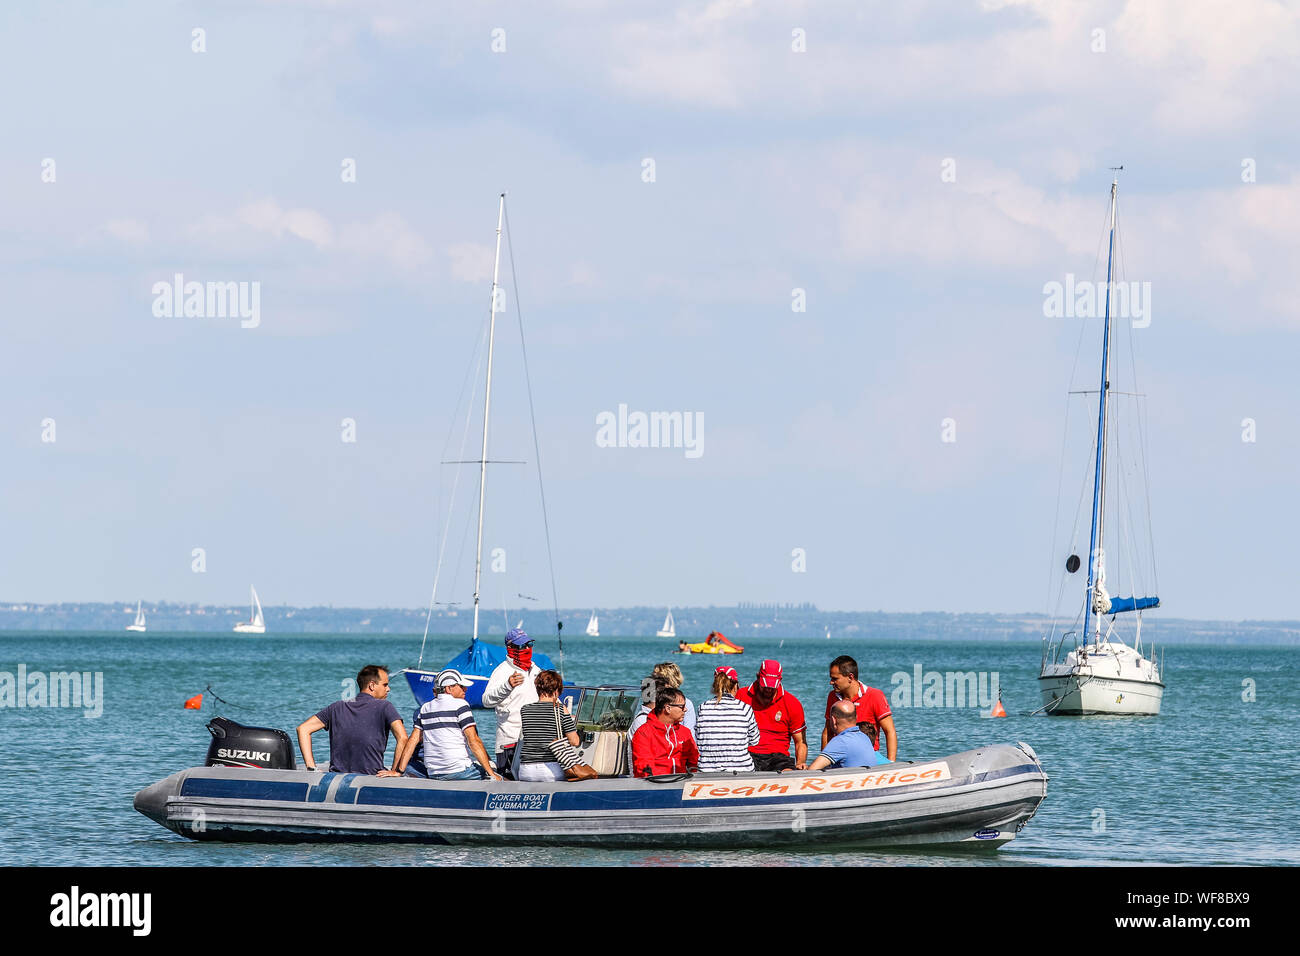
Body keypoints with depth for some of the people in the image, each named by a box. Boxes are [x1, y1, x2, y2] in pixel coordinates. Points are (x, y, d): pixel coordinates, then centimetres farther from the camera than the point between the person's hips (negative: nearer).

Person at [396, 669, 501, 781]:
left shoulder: (425, 709, 15)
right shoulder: (460, 705, -4)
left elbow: (412, 741, 10)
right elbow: (473, 741, -11)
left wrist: (398, 772, 9)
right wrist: (491, 773, -11)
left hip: (433, 775, 7)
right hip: (459, 770, -7)